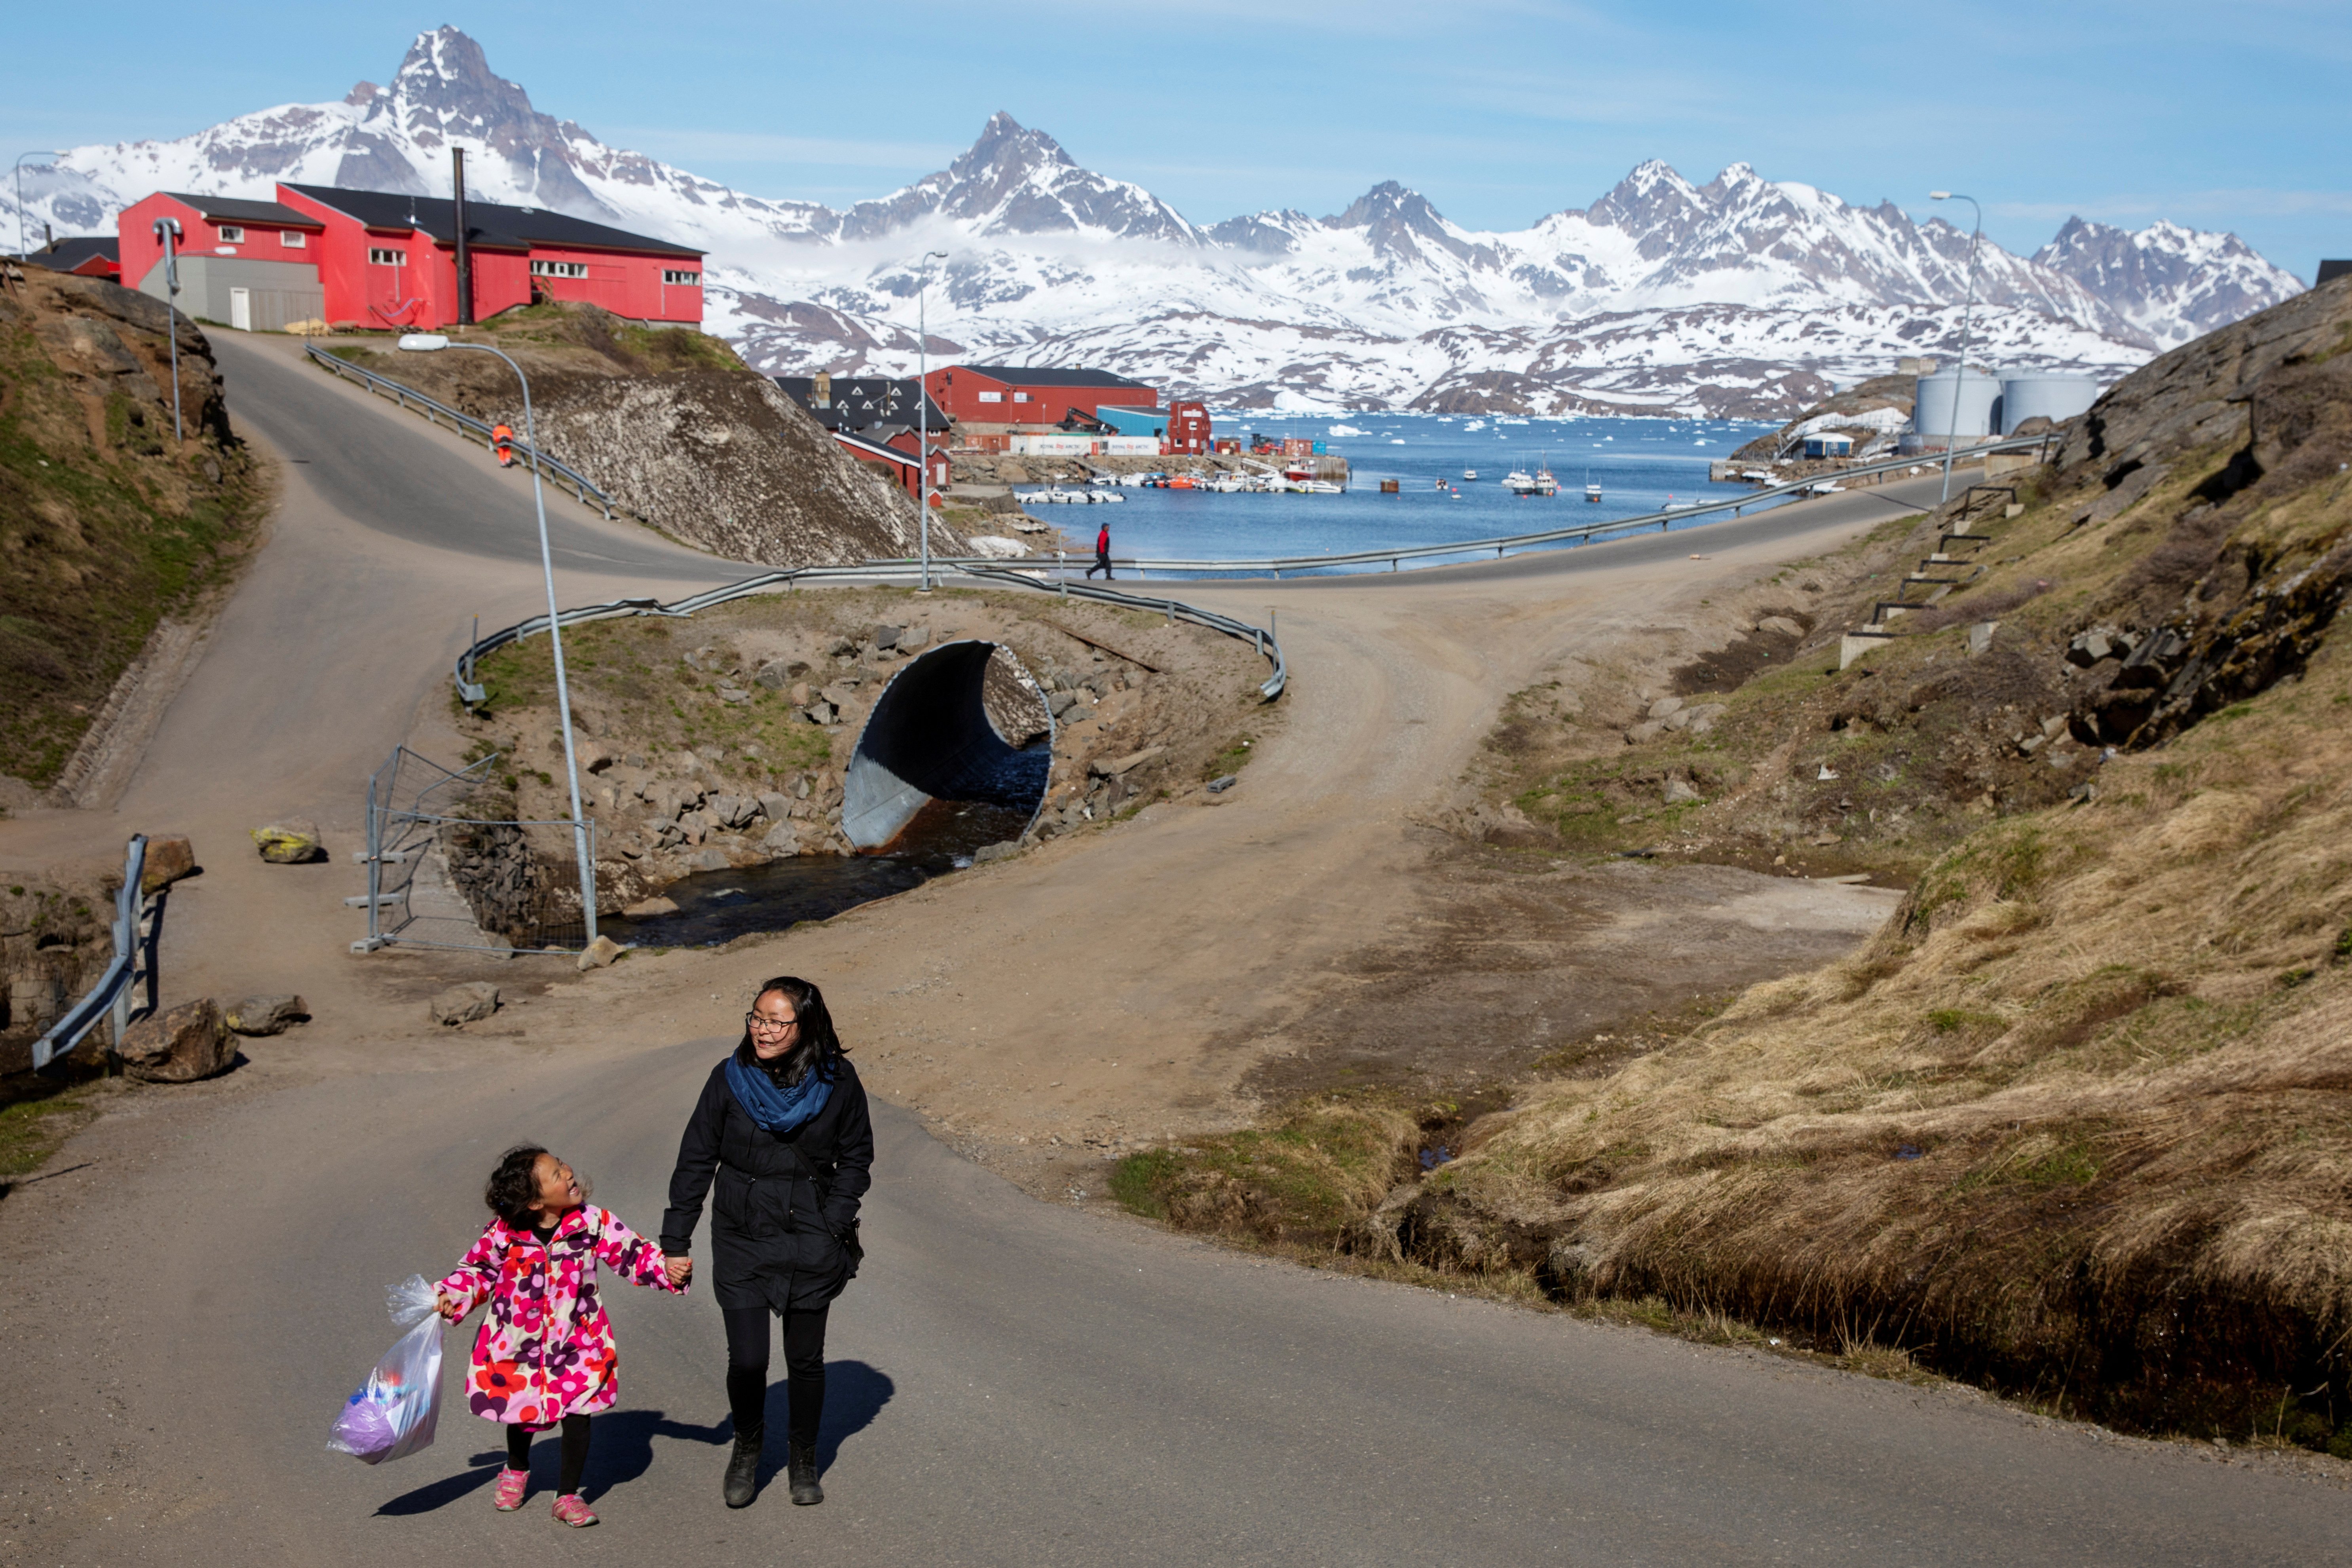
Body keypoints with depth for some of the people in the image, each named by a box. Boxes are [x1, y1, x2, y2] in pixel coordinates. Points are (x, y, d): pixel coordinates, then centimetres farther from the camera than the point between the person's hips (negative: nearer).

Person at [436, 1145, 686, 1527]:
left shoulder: (592, 1222, -14)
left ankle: (568, 1495, 16)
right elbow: (478, 1268, 1)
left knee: (577, 1414, -5)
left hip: (574, 1338, 0)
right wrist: (453, 1296, -13)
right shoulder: (505, 1231, -15)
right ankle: (517, 1470, 50)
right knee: (521, 1408, 16)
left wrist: (667, 1270, -20)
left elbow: (633, 1254, -6)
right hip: (519, 1341, 0)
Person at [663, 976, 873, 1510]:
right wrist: (676, 1242, 0)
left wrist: (832, 1227, -7)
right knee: (746, 1360, -2)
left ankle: (803, 1457, 34)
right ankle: (747, 1450, 27)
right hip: (741, 1243, 0)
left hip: (810, 1246, 0)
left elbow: (856, 1159, 3)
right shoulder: (730, 1079, -8)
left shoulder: (838, 1082, -9)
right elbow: (695, 1162, -1)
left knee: (806, 1360, 11)